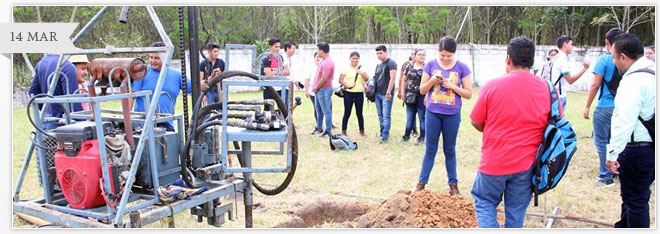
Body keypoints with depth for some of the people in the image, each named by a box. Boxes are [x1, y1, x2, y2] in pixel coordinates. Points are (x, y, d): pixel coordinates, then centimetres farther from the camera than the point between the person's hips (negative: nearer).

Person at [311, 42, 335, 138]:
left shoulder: (327, 63, -21)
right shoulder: (325, 61, 12)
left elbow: (324, 79, -23)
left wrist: (316, 88, -12)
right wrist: (315, 87, 11)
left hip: (324, 90, -11)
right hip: (319, 90, 11)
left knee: (326, 111, -4)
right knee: (318, 109, 20)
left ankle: (328, 132, 1)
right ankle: (319, 128, 33)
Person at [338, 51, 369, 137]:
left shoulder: (361, 69, 9)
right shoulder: (346, 69, 2)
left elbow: (367, 80, 4)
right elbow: (340, 80, -2)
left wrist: (362, 73, -13)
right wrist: (347, 85, -17)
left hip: (359, 93, 2)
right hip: (348, 93, -2)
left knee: (359, 113, 6)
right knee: (347, 113, 0)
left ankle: (362, 131, 13)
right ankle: (343, 131, 8)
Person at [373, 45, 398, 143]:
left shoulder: (391, 63, -7)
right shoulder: (378, 65, 17)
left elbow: (392, 78, -14)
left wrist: (388, 92, -19)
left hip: (386, 94, -8)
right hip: (378, 93, 8)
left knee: (386, 116, -7)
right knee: (380, 115, 12)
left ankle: (385, 136, -7)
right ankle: (382, 133, 21)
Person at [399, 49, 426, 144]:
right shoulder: (409, 67, 8)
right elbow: (404, 80, 16)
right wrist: (402, 92, 8)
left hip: (422, 96, -3)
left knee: (422, 117, 3)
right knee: (409, 117, 11)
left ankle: (421, 138, 12)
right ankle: (406, 136, 20)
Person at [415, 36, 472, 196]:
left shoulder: (462, 68, -4)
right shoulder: (430, 65, -1)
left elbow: (469, 94, -2)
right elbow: (422, 90, 4)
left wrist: (453, 86, -18)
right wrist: (432, 81, -16)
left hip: (452, 115, -1)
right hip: (433, 113, 1)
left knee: (450, 150, 11)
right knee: (430, 150, 7)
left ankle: (453, 184, 21)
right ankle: (421, 183, 14)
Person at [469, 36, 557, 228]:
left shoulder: (492, 86, -11)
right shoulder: (547, 89, -5)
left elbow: (476, 122, -2)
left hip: (494, 163, -2)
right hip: (526, 164, 2)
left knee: (484, 202, 18)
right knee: (516, 213, 14)